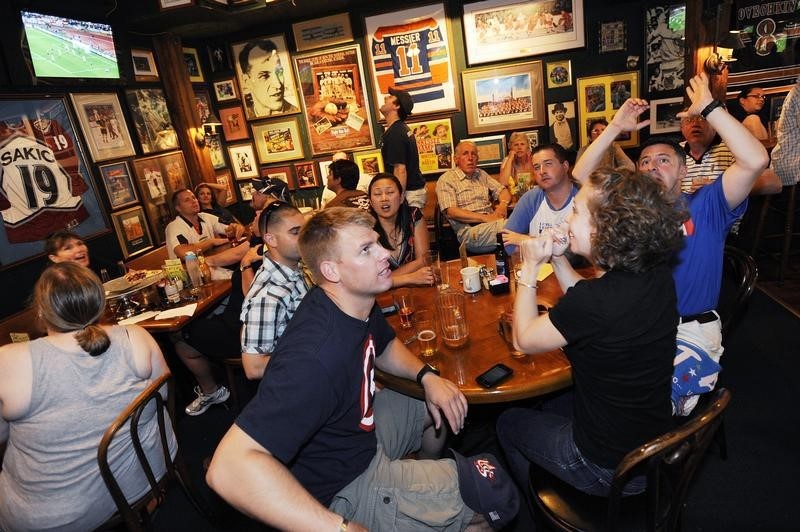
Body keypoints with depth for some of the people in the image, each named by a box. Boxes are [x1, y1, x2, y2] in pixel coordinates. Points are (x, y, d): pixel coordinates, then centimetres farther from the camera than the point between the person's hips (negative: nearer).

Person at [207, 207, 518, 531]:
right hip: (345, 486, -8)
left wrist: (427, 376, -9)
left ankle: (429, 472, 50)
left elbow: (386, 348, 11)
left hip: (363, 428, 8)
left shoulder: (358, 301, -9)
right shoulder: (316, 355, -39)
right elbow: (228, 467, -43)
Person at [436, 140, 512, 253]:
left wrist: (503, 204, -2)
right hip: (469, 230, -6)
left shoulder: (482, 174, 24)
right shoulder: (446, 179, 3)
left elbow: (502, 190, 24)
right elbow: (451, 212, -9)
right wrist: (485, 218, -15)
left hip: (491, 224, 7)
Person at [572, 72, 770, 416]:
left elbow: (755, 161, -15)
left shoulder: (705, 206, 3)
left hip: (690, 332, -3)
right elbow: (581, 176, 5)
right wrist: (615, 128, 1)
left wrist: (709, 109, -10)